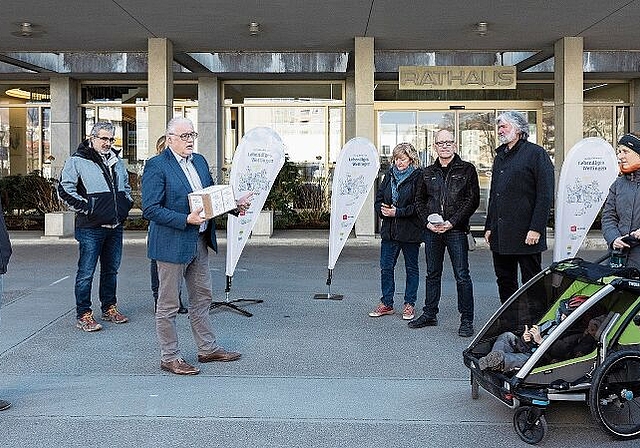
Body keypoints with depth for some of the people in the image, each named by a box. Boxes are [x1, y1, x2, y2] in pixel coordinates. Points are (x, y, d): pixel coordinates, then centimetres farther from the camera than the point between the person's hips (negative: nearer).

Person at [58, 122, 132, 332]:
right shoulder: (77, 161, -7)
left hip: (115, 226, 7)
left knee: (111, 270, 15)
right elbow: (64, 190, -11)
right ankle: (83, 315, 6)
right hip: (91, 228, -7)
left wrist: (126, 204, 14)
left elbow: (126, 186, 29)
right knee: (86, 273, -2)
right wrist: (86, 208, -13)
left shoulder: (116, 160, 15)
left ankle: (109, 308, 26)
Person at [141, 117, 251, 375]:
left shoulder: (199, 161, 11)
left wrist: (235, 205, 1)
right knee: (168, 304, 4)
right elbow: (150, 209, -19)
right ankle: (169, 357, 16)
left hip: (199, 241, 8)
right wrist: (186, 220, -26)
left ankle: (207, 349, 31)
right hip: (172, 243, -8)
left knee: (202, 297, 18)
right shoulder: (156, 166, -14)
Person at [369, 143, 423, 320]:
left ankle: (409, 304, 19)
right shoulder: (390, 175, 11)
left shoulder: (418, 177, -8)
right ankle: (386, 303, 17)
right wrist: (382, 210, -7)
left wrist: (398, 212, -18)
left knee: (411, 268, 9)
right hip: (389, 230, 5)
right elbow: (379, 198, 14)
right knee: (386, 267, 6)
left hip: (410, 231, -5)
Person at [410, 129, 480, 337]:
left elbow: (473, 200, -6)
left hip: (456, 230, -4)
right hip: (432, 231, 5)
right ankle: (430, 314, 25)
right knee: (432, 274, 14)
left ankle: (466, 320, 4)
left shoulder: (467, 169, 0)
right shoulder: (428, 173, 12)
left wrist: (452, 222, -13)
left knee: (462, 276, -3)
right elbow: (419, 200, 16)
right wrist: (428, 222, -1)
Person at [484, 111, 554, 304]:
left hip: (526, 235, -7)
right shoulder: (500, 156, 18)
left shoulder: (536, 153, -5)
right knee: (504, 281, 11)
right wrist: (489, 227, 16)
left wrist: (536, 228, -17)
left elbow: (545, 194, -11)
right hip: (500, 236, 7)